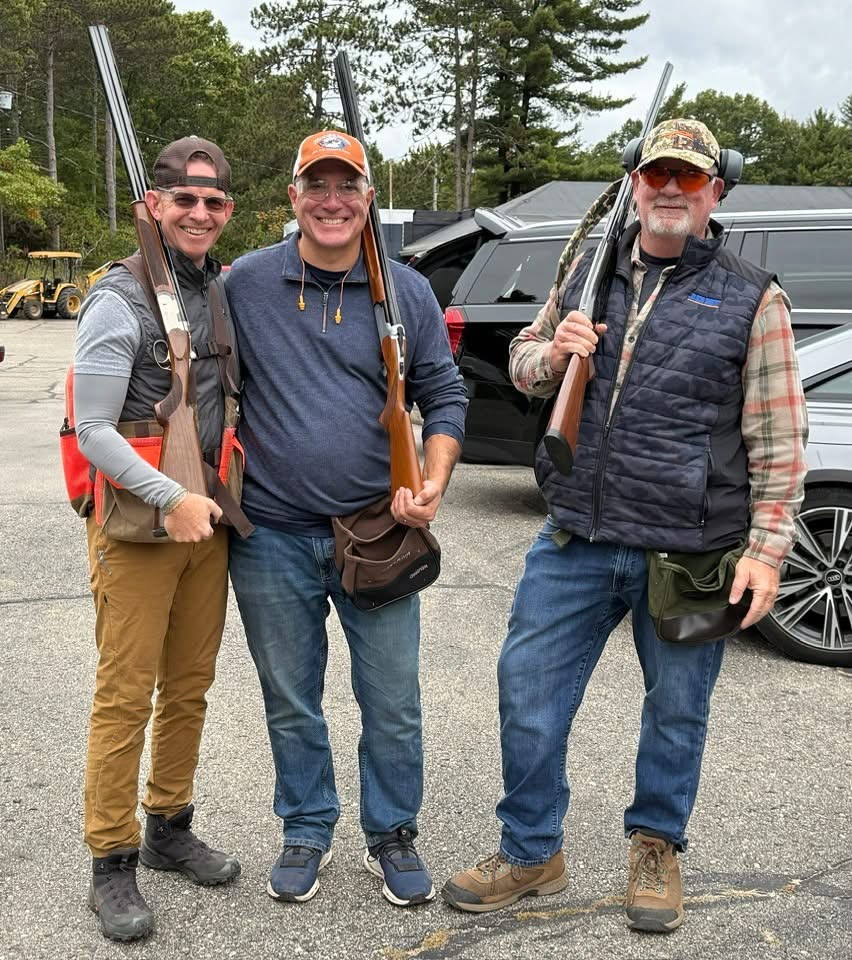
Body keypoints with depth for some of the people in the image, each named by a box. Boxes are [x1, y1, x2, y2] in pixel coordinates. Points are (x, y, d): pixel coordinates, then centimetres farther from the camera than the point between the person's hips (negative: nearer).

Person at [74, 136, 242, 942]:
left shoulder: (227, 293, 11)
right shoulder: (119, 302, -10)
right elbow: (93, 431, -13)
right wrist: (171, 500, -21)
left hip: (209, 518, 6)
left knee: (190, 685, 13)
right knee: (125, 694, -2)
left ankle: (170, 828, 30)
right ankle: (112, 865, 11)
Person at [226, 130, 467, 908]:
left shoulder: (407, 292, 3)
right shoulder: (246, 283, 1)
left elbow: (444, 397, 7)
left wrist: (432, 482, -7)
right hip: (271, 536, 0)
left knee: (393, 705, 7)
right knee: (291, 704, 14)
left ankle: (392, 836, 28)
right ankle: (307, 832, 33)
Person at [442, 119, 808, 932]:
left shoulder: (752, 299, -1)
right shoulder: (587, 275, 10)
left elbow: (777, 440, -2)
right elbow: (521, 362, 20)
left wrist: (766, 547, -8)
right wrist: (553, 353, -4)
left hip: (688, 552, -3)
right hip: (575, 542, 3)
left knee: (676, 710, 12)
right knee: (527, 687, 6)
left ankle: (656, 849, 36)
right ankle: (530, 852, 24)